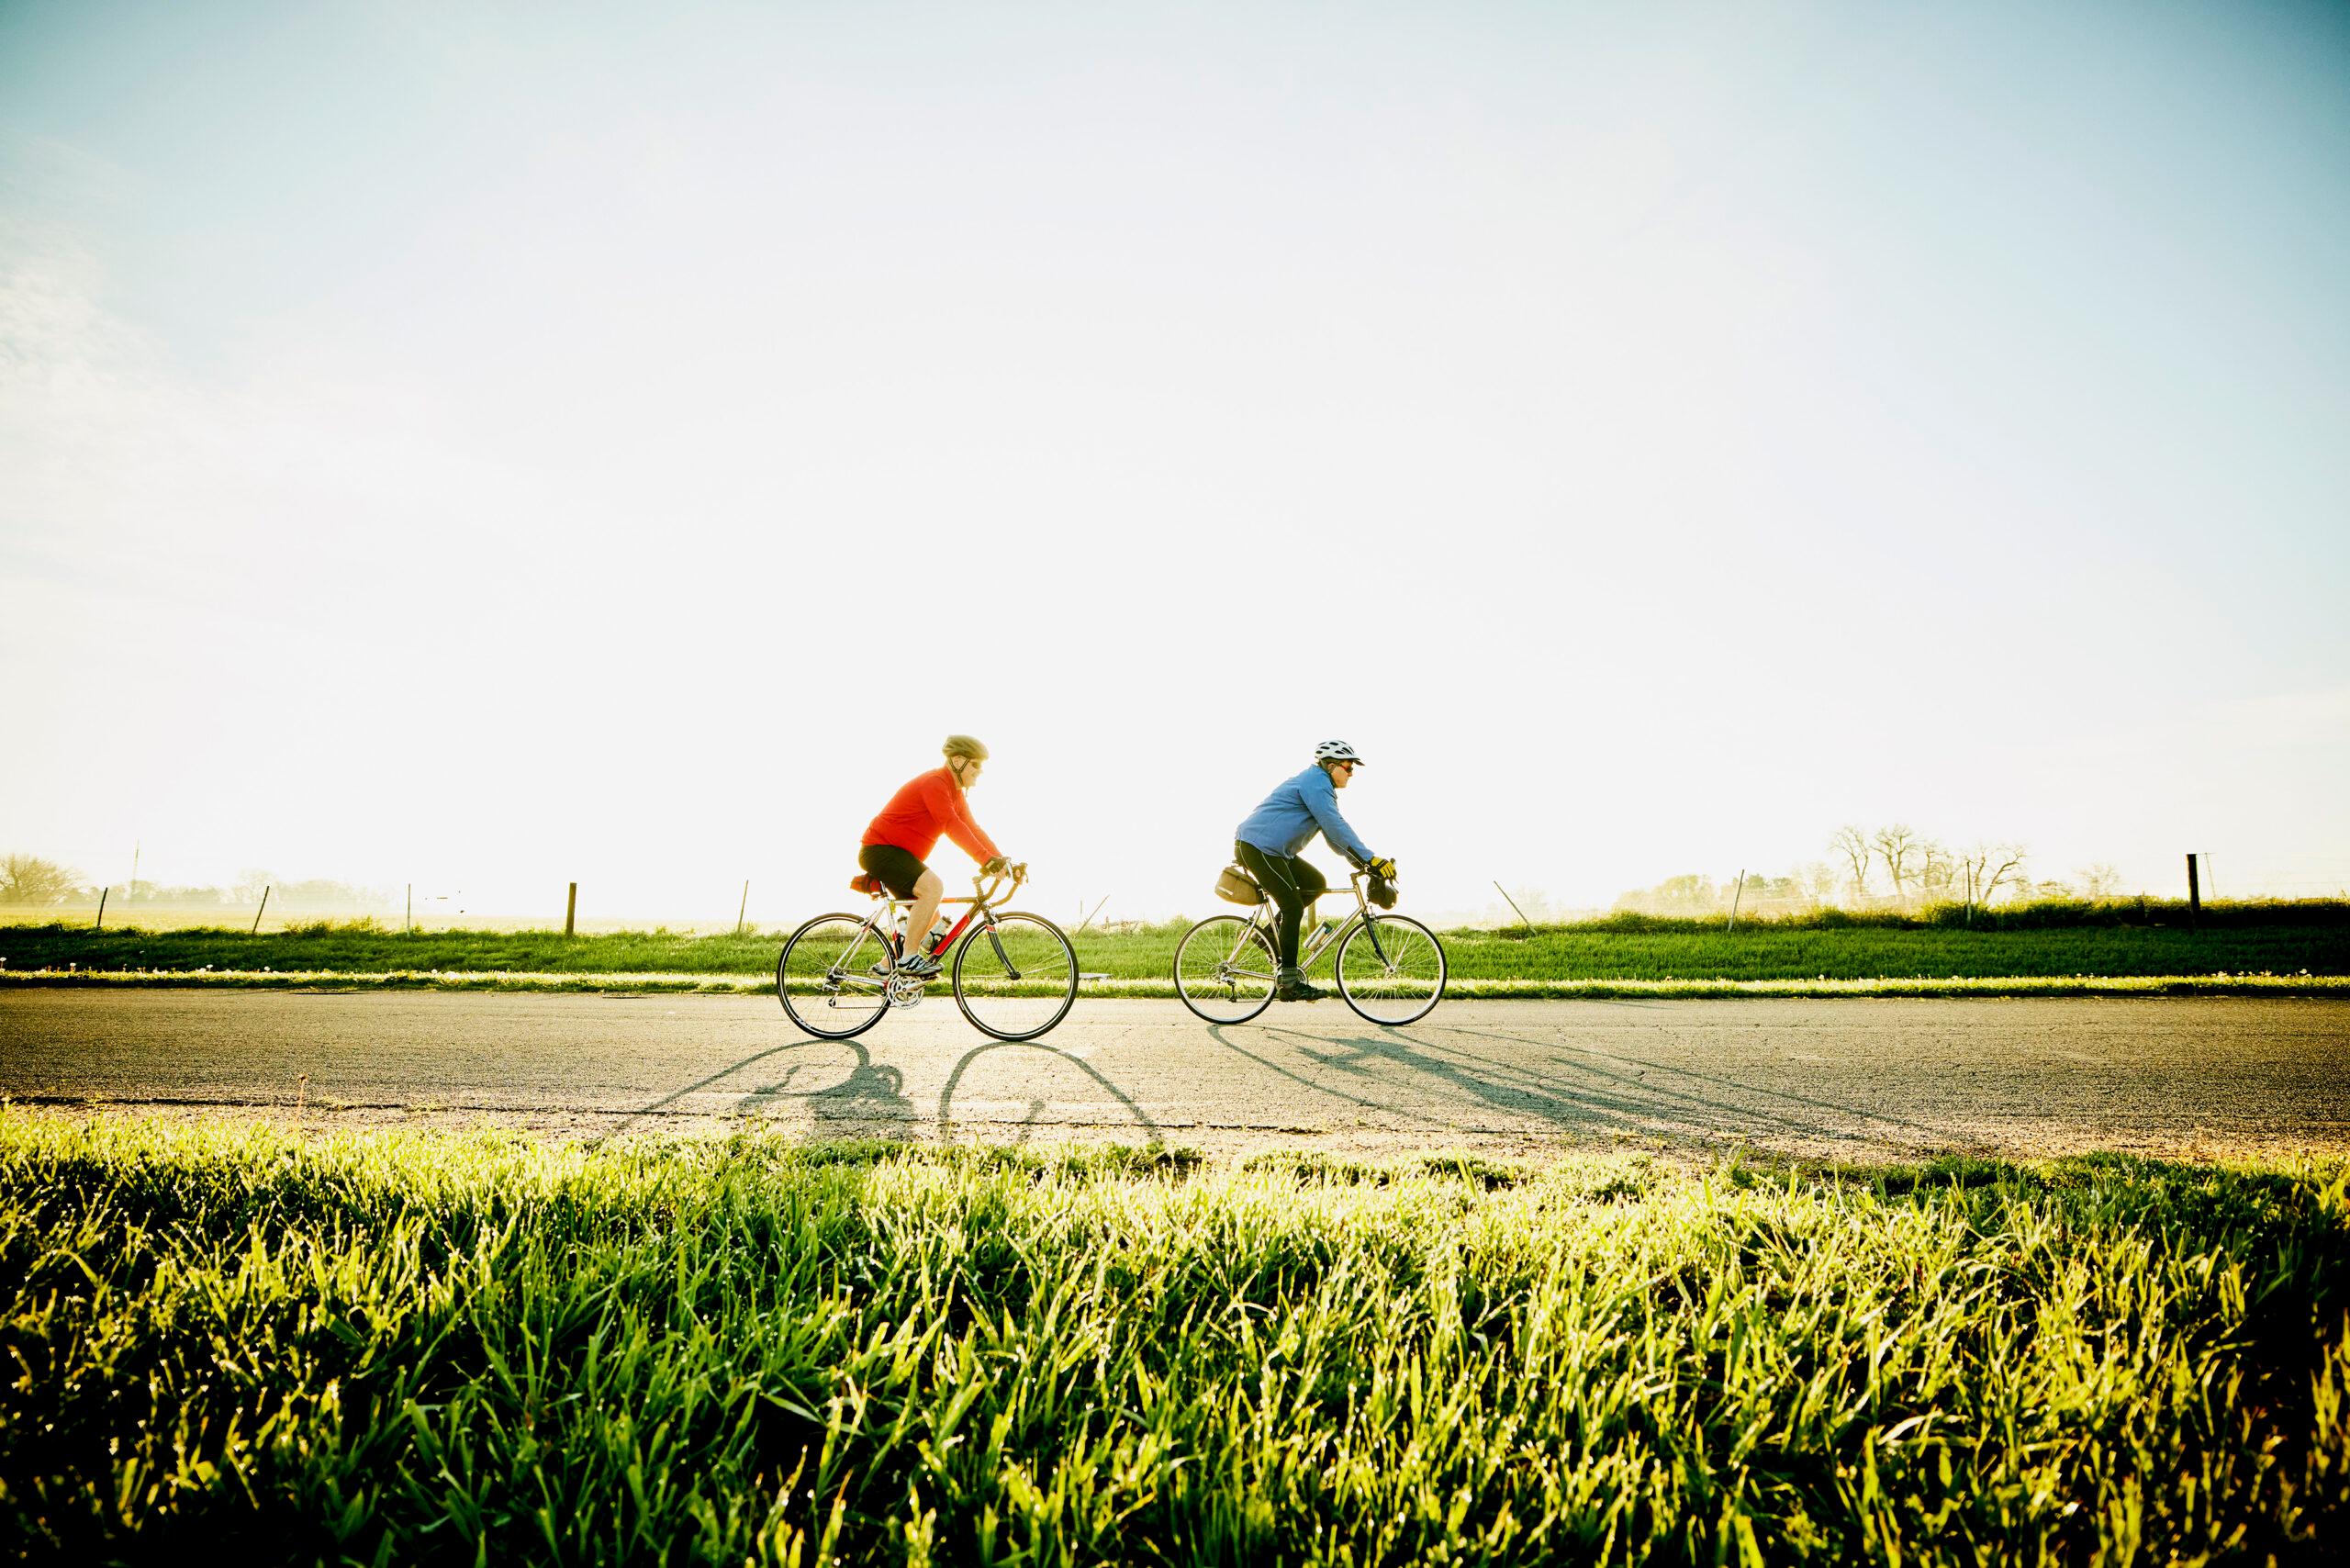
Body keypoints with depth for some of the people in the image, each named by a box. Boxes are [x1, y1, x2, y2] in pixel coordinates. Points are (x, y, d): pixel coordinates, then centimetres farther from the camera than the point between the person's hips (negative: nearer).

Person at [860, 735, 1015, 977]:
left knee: (931, 916, 10)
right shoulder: (934, 783, -20)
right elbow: (952, 826, -31)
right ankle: (909, 958, -24)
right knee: (933, 886, -29)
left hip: (898, 854, 10)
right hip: (880, 849, -10)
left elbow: (973, 830, 10)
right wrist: (987, 860, -38)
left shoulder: (956, 793, 12)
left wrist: (1002, 861, -2)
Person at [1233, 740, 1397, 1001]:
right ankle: (1289, 984, -8)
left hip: (1272, 850, 10)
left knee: (1316, 883, 8)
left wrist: (1360, 862, 10)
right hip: (1257, 847, -10)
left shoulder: (1319, 785, 20)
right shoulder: (1316, 783, -14)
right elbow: (1336, 827, -22)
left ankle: (1272, 934, 12)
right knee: (1293, 908, -11)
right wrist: (1370, 859, -24)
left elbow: (1333, 834, 21)